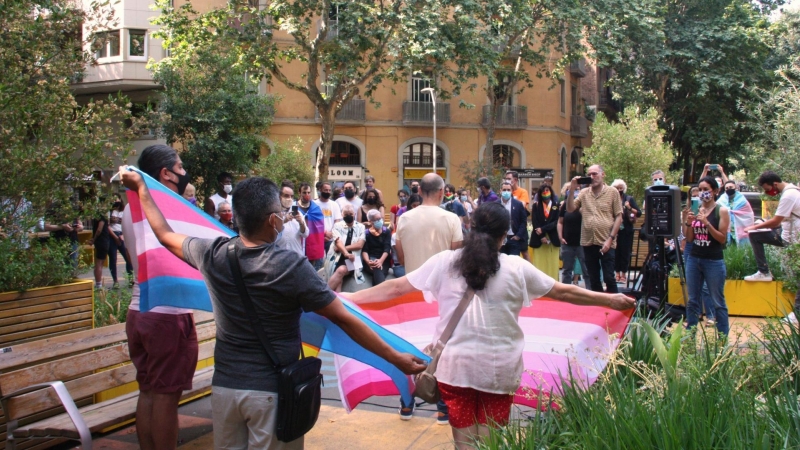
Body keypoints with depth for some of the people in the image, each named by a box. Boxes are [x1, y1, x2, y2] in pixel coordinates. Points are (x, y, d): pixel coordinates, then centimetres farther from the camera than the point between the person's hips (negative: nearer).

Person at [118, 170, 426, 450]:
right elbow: (345, 320, -16)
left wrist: (141, 188, 28)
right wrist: (397, 358, -8)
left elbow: (165, 235, 13)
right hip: (272, 391, -4)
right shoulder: (292, 267, -19)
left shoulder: (212, 254, -7)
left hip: (224, 386, 4)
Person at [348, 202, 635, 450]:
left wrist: (350, 298, 15)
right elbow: (563, 292, 7)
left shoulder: (445, 262, -1)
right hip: (500, 368, 0)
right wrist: (610, 300, 20)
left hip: (456, 365, 1)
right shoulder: (516, 268, -1)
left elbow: (396, 287, 3)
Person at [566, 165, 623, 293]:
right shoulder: (584, 193, 9)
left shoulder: (612, 192, 0)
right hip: (588, 243, 4)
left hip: (606, 243, -4)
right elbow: (570, 209, 5)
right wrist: (571, 190, -6)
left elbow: (619, 217, -2)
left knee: (609, 278, -5)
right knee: (593, 279, 11)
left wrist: (610, 239, -10)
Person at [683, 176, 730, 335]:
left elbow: (723, 238, -10)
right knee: (692, 301, 8)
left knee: (718, 302, 0)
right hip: (694, 260, 5)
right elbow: (689, 238, 8)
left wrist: (707, 223, -19)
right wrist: (689, 222, -9)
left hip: (714, 262, -5)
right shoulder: (695, 210, 8)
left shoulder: (721, 211, -4)